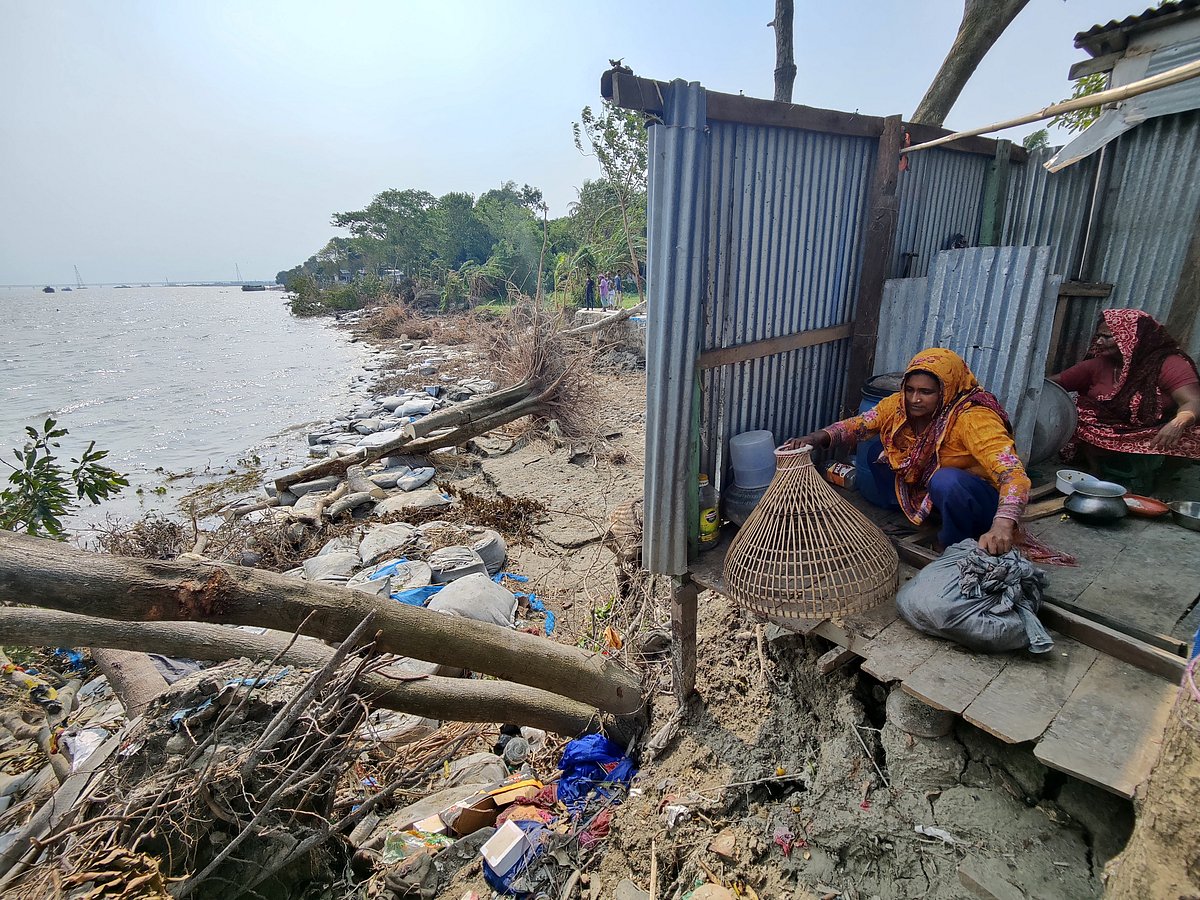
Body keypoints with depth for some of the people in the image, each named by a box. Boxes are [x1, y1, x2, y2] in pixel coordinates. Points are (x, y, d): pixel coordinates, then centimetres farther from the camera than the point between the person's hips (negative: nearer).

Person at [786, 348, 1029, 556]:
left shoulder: (973, 419, -29)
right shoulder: (899, 405, -12)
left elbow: (1014, 474, -38)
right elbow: (857, 425, -14)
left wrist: (1003, 525, -56)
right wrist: (817, 437, -35)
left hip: (980, 505, -6)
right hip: (925, 493, 6)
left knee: (947, 479, -37)